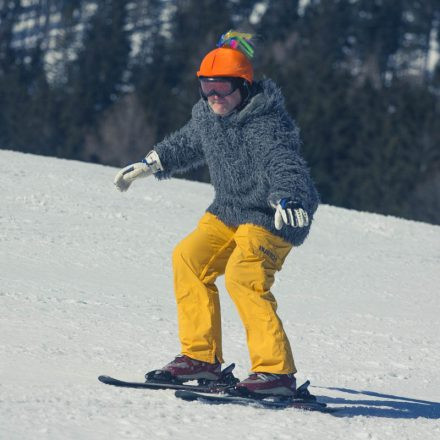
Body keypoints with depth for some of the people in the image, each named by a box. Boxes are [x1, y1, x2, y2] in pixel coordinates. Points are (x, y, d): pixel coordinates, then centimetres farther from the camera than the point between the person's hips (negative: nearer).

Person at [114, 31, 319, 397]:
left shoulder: (265, 126, -23)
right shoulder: (206, 116, 4)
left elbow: (283, 164, -39)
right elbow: (187, 144, 26)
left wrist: (286, 199, -59)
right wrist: (149, 165, 34)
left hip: (272, 218, -9)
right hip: (229, 212, 10)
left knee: (244, 277, -26)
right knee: (189, 259, 4)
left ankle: (277, 370, -25)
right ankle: (201, 357, 11)